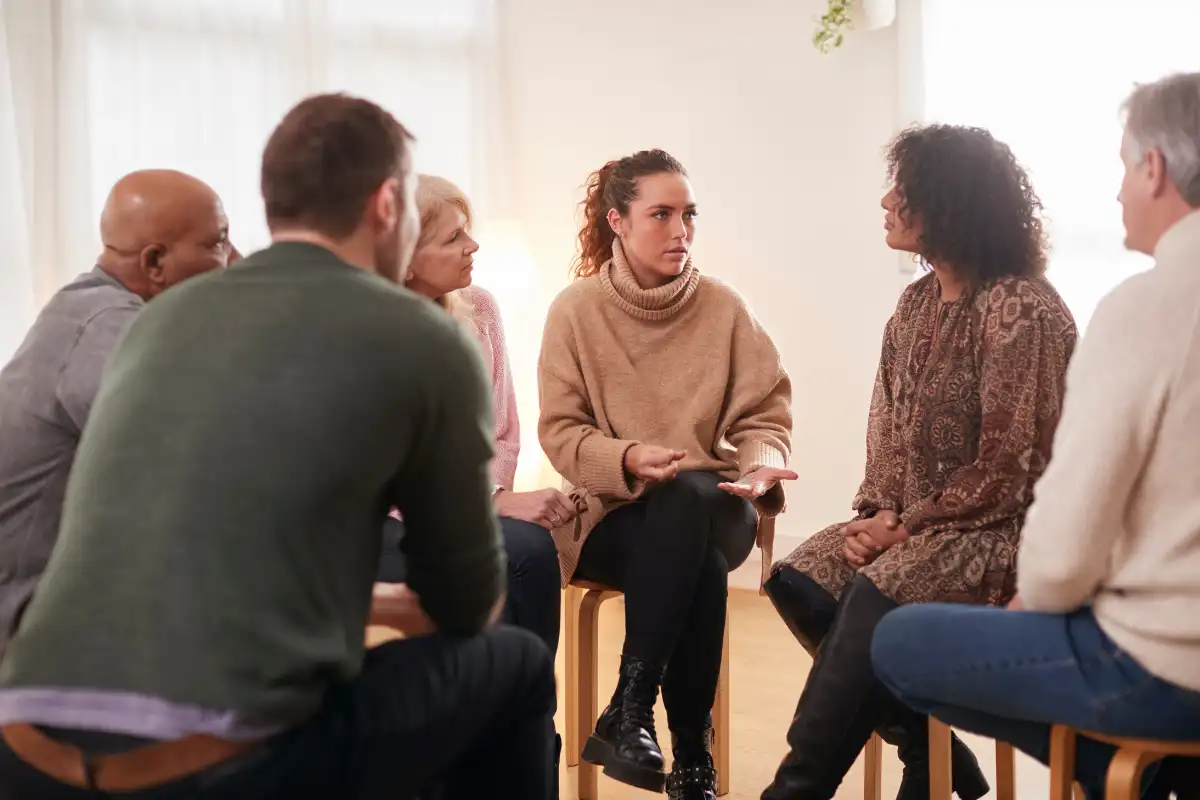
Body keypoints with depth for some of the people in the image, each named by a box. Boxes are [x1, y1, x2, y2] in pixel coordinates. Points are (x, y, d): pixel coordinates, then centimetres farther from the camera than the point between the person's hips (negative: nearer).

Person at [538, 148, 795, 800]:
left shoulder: (723, 307, 1)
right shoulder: (576, 310, -3)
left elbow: (763, 415, 3)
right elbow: (560, 431, -4)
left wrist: (762, 465, -20)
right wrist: (628, 459, -23)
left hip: (712, 507, 1)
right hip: (611, 509, -1)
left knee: (687, 496, -36)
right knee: (701, 567, -34)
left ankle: (629, 712, -30)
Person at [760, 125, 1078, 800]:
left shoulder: (1021, 309, -15)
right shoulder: (918, 302, 10)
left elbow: (1005, 469, -17)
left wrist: (906, 526, -15)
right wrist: (879, 512, -5)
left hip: (1002, 525, -8)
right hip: (916, 520, 8)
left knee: (875, 596, -30)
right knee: (799, 581, -11)